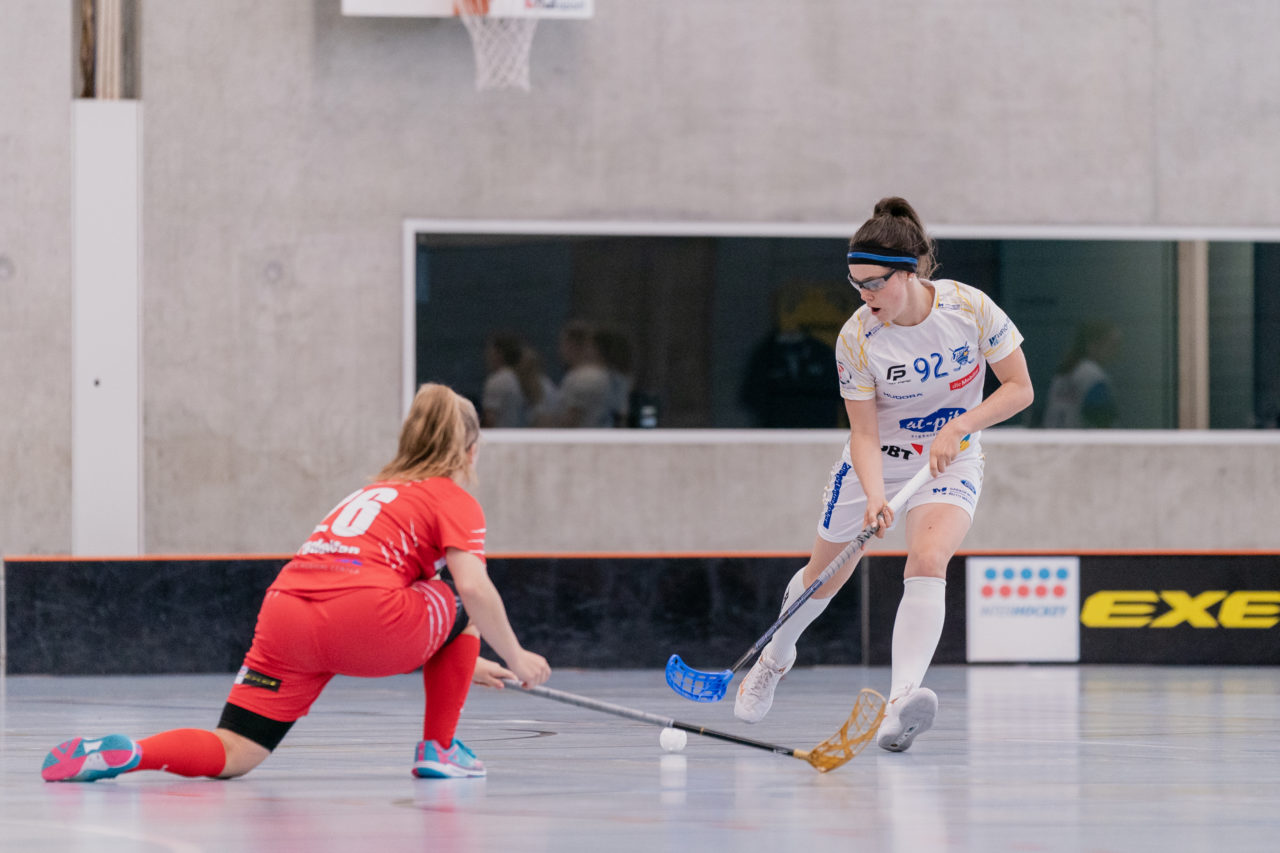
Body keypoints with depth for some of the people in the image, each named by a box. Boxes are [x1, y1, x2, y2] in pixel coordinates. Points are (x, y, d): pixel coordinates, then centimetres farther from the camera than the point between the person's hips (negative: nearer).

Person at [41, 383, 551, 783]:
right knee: (458, 604, 23)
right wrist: (514, 657, 11)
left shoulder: (374, 491, 37)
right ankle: (439, 750, 20)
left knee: (232, 754, 2)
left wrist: (462, 664, 52)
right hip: (361, 619, -6)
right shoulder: (456, 500, 14)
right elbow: (476, 589, -3)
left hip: (284, 611, 6)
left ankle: (124, 753, -25)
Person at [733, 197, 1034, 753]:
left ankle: (900, 705, -43)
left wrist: (960, 426, -25)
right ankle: (776, 655, 48)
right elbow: (864, 433, -18)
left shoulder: (971, 308, -20)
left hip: (950, 462, -1)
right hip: (879, 460, 1)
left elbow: (1019, 388, -11)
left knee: (927, 562, -28)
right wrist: (874, 498, -35)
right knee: (825, 575, 14)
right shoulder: (857, 337, -21)